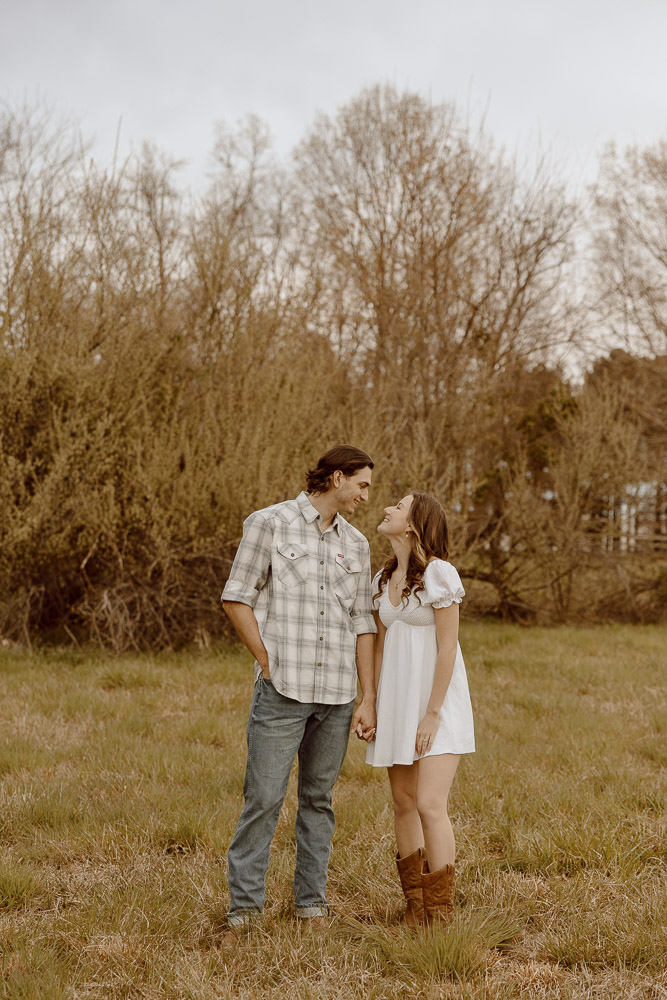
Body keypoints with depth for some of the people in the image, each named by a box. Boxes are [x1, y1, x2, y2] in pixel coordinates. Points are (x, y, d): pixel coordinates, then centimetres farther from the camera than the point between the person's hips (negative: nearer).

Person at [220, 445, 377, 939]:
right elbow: (237, 598, -1)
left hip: (337, 692, 4)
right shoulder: (269, 524, -1)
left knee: (319, 799, 10)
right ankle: (244, 907, 4)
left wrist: (369, 699, 7)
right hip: (283, 689, -4)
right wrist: (268, 663, -6)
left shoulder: (356, 543, 13)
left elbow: (362, 623, 12)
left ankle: (312, 903, 19)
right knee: (264, 798, -5)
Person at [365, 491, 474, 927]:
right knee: (403, 804, 8)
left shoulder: (439, 574, -12)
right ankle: (415, 912, 17)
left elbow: (448, 648, -14)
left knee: (430, 805, -14)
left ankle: (441, 919, -8)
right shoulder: (384, 580, 10)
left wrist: (432, 714, -17)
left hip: (438, 700, -7)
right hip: (397, 701, 7)